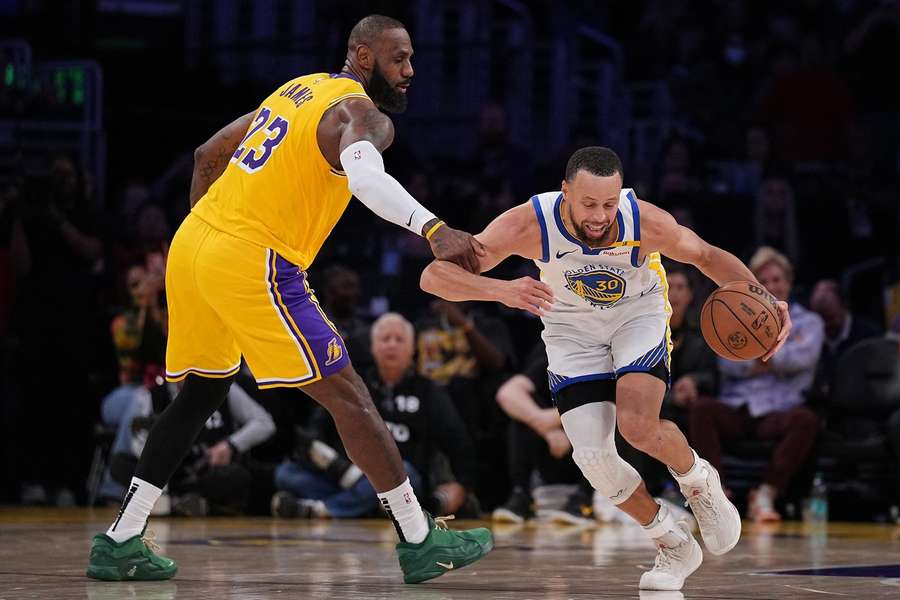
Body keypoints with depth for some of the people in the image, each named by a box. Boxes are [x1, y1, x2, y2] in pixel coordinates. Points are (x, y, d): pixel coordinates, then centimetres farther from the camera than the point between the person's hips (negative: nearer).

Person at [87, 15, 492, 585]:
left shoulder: (299, 89, 22)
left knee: (203, 391, 23)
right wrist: (434, 229, -43)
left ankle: (120, 543, 20)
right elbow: (364, 175, -31)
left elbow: (208, 155, 30)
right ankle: (421, 542, -1)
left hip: (191, 244, 9)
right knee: (349, 397, -3)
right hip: (250, 262, -9)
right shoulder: (362, 113, -6)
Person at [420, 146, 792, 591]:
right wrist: (502, 290, -54)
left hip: (638, 314, -1)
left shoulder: (646, 223, -31)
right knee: (592, 456, -12)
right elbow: (434, 275, -36)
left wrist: (763, 301, -25)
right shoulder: (528, 226, -33)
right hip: (572, 329, 1)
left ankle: (698, 481, 9)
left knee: (638, 426, -27)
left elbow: (708, 256, -9)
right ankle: (674, 545, 13)